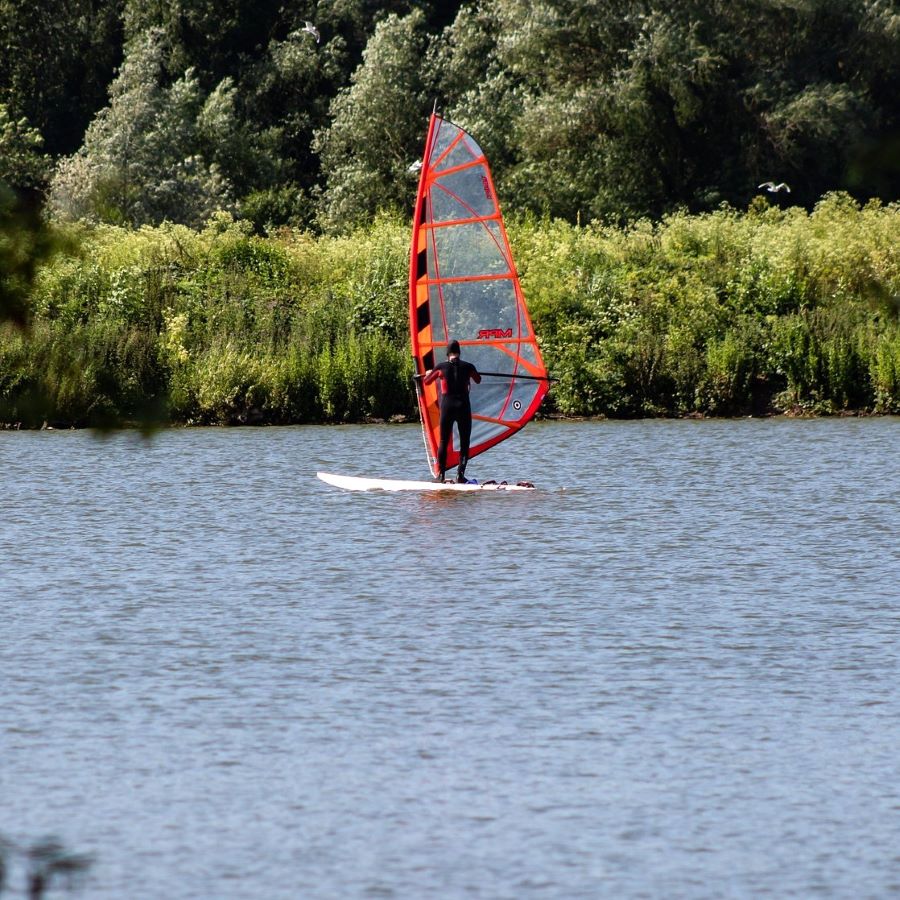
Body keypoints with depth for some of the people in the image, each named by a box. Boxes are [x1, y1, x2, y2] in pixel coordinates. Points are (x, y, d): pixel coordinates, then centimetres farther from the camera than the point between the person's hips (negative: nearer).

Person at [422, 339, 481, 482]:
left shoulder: (441, 367, -2)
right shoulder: (467, 367, -1)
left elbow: (425, 381, 13)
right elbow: (478, 380, 20)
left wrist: (429, 373, 35)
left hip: (447, 406, 0)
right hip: (463, 406, 0)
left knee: (444, 442, 9)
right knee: (464, 442, 6)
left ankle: (441, 474, 3)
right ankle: (460, 473, -4)